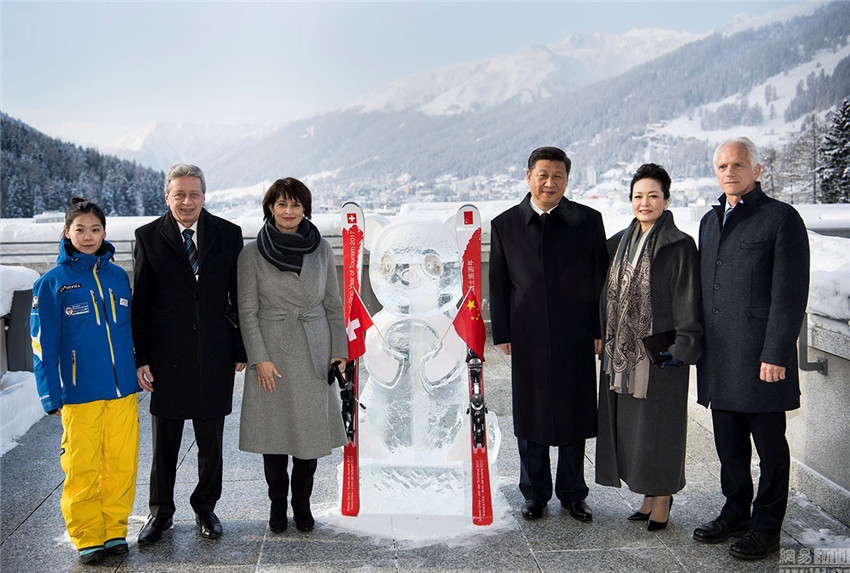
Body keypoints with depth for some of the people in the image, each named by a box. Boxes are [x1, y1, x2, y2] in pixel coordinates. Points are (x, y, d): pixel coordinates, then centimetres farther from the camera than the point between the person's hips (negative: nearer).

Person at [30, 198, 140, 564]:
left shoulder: (118, 276, 8)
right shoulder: (52, 283, -2)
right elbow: (43, 344, -2)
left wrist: (135, 375, 12)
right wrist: (52, 396, -6)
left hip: (123, 391, 3)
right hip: (79, 395, -3)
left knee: (122, 466, 7)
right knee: (82, 469, 3)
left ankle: (115, 529, 23)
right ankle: (88, 537, 19)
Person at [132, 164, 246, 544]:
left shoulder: (228, 234, 1)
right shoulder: (148, 236, 0)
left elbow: (239, 296, 4)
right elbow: (140, 301, 0)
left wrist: (241, 348, 2)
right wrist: (140, 357, -4)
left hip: (215, 354, 1)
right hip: (167, 355, 0)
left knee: (211, 442, 12)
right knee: (164, 442, 12)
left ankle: (205, 508, 31)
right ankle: (160, 512, 29)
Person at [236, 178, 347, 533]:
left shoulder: (321, 250, 5)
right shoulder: (252, 254, -2)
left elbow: (334, 304, 9)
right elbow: (247, 311, -2)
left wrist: (339, 351, 3)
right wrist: (259, 358, -9)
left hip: (313, 355, 2)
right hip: (271, 353, -2)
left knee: (311, 430, 6)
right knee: (273, 430, 5)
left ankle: (302, 503, 24)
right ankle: (277, 504, 23)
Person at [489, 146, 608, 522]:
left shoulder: (588, 221, 2)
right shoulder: (504, 225, 3)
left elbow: (600, 279, 3)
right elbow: (498, 284, 5)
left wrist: (600, 330, -1)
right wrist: (501, 333, 1)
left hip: (576, 337, 0)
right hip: (527, 339, 1)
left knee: (575, 417, 10)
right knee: (529, 419, 9)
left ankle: (572, 494, 27)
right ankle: (535, 493, 26)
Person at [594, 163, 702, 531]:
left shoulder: (680, 246, -7)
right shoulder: (619, 243, 11)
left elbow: (688, 301, -11)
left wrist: (684, 347, -15)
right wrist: (604, 340, 15)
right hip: (621, 351, 6)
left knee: (657, 425, 2)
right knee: (629, 426, 11)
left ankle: (662, 499, 19)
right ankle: (649, 495, 26)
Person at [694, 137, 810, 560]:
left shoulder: (781, 218, -6)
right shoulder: (710, 221, 15)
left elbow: (790, 294, -12)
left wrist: (775, 355, -16)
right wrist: (699, 344, 13)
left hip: (760, 356, -6)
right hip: (719, 358, 6)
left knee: (770, 446, 7)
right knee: (729, 444, 15)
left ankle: (766, 529, 19)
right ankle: (735, 515, 31)